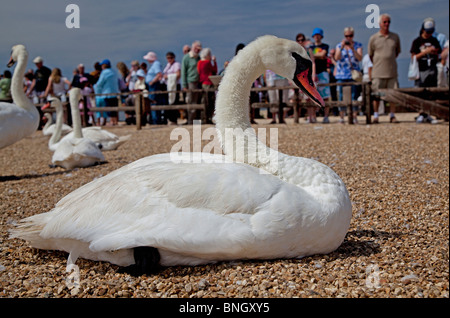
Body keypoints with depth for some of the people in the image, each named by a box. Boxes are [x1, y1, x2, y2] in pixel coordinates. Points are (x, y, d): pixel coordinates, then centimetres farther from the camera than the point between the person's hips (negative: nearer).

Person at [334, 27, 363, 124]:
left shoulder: (358, 45, 6)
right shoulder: (339, 45, 9)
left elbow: (360, 58, -7)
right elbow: (336, 58, -4)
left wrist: (352, 49, -19)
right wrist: (342, 47, -17)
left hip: (354, 74, -1)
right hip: (342, 75, 1)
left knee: (354, 96, -4)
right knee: (342, 96, 0)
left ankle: (355, 116, -1)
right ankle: (341, 116, 5)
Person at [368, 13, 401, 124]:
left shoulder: (395, 37, 8)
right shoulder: (373, 38, 2)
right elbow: (370, 54, 12)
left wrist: (390, 61, 16)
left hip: (392, 72, 2)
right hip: (378, 73, -2)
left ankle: (392, 116, 10)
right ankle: (375, 116, 8)